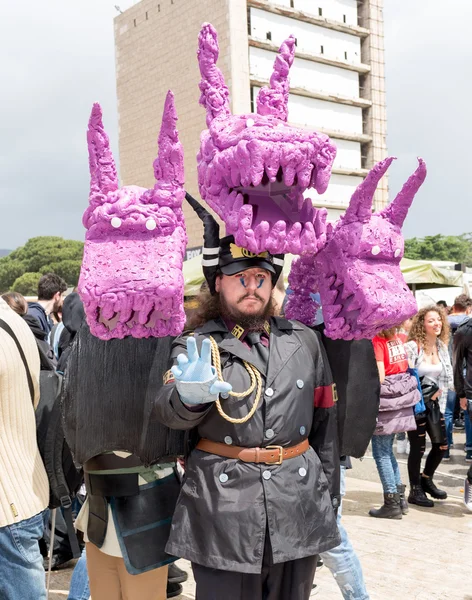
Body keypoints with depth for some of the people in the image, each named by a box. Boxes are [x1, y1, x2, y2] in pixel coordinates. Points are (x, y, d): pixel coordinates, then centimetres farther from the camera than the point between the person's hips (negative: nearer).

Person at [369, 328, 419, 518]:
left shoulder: (376, 341, -14)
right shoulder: (397, 339, 6)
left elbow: (379, 377, -17)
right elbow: (406, 367, 12)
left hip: (385, 400, -7)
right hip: (400, 398, 7)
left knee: (381, 453, 3)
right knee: (387, 450, 18)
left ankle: (392, 503, 6)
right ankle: (400, 497, 21)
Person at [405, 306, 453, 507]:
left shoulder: (442, 347, 5)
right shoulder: (412, 346, -17)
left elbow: (447, 376, 12)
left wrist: (438, 394, -1)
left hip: (434, 402, 7)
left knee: (441, 445, 8)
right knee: (418, 448, 0)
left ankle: (426, 479, 31)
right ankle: (415, 491, 15)